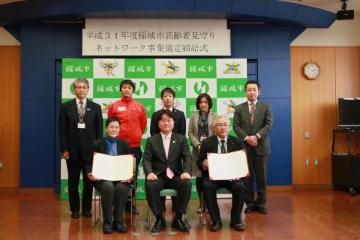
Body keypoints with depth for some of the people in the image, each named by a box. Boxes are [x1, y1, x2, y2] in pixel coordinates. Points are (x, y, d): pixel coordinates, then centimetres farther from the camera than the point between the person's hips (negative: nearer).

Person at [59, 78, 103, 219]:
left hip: (89, 150, 0)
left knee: (89, 180, 7)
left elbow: (99, 130, 3)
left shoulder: (95, 107, 5)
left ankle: (87, 208, 20)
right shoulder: (66, 107, 4)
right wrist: (64, 149, -6)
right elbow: (62, 130, 1)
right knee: (73, 181, 7)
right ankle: (75, 209, 19)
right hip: (72, 149, 0)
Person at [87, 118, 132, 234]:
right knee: (108, 187, -34)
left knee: (121, 188, -33)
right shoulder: (97, 144, 8)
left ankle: (118, 221, -16)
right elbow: (90, 163, 7)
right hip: (102, 178, -1)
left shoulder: (124, 145, 11)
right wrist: (90, 174, -15)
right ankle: (107, 222, -20)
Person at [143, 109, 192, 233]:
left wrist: (187, 171, -20)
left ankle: (179, 218, -12)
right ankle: (159, 218, -14)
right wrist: (149, 172, -21)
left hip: (176, 175, 0)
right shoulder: (151, 140, 11)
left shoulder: (181, 139, 12)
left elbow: (187, 157, 1)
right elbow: (146, 159, 1)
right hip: (158, 175, 0)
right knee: (149, 185, -33)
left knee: (187, 183, -31)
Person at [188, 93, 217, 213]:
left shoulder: (214, 116, 6)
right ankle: (201, 203, 11)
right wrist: (198, 145, -9)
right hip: (198, 150, 2)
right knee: (199, 177, 2)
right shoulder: (194, 117, 12)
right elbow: (190, 133, 5)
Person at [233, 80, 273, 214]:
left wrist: (257, 136, -16)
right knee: (247, 176, 3)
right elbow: (236, 126, 0)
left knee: (261, 176, 5)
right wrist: (247, 138, -14)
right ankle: (250, 203, 12)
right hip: (245, 146, 0)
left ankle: (261, 203, 15)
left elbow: (269, 124, -3)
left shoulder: (266, 107, 7)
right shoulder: (239, 108, 8)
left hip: (261, 146, 0)